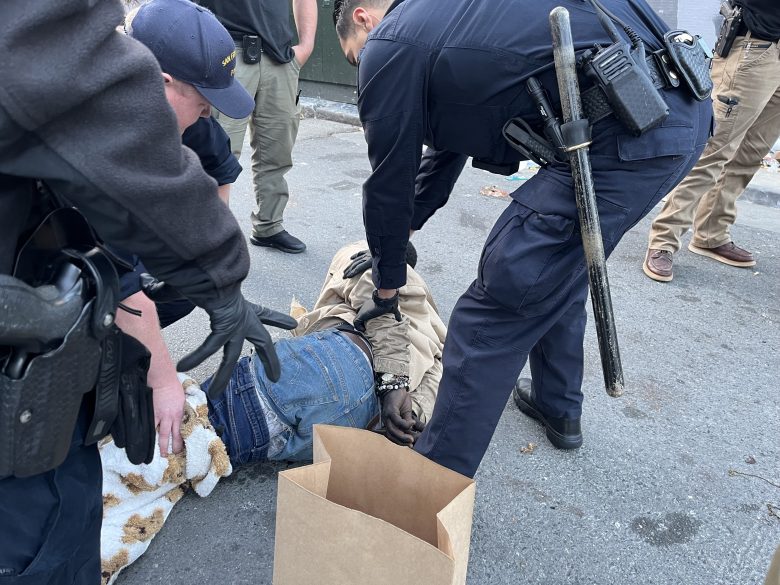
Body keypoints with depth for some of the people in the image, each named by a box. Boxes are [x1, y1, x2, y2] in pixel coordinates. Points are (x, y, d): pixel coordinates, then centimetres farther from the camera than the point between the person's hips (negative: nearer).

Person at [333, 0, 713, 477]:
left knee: (498, 302, -4)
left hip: (625, 131, -10)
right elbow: (448, 140, 36)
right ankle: (558, 408, 44)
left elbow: (389, 183, 7)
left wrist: (387, 285, 22)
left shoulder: (388, 45, 1)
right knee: (557, 264, 26)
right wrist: (405, 230, 43)